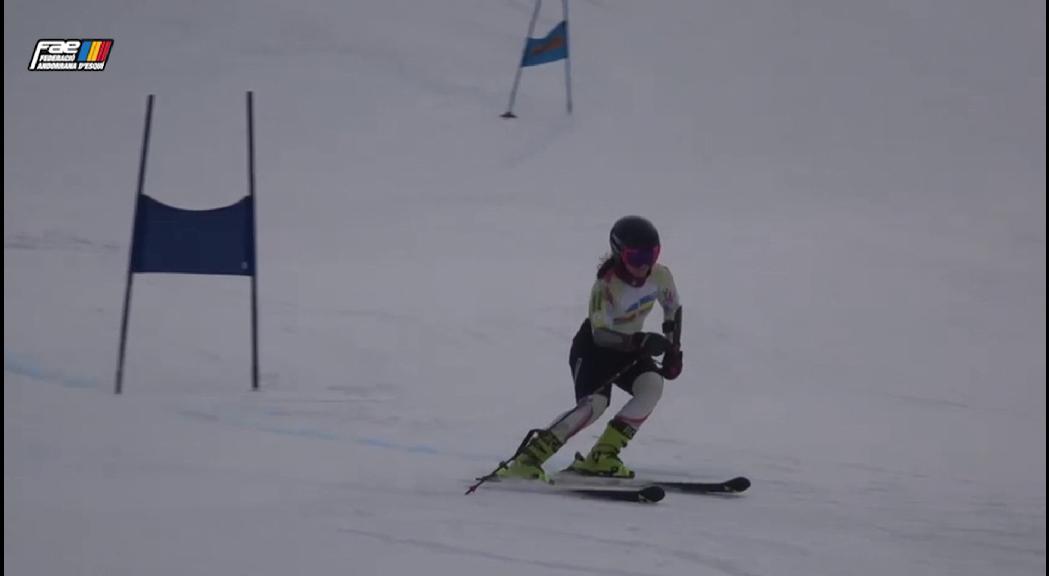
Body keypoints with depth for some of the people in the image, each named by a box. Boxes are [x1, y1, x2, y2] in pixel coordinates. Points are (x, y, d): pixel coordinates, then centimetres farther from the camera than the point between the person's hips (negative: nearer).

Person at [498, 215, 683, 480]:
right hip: (593, 347, -6)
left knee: (652, 385, -23)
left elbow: (673, 309, 7)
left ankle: (601, 457, -15)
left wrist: (673, 350, -1)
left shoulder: (660, 276, -14)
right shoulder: (606, 286, -31)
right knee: (594, 402, -30)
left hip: (629, 347, 6)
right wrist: (641, 341, -52)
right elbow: (600, 334, -39)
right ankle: (527, 460, -28)